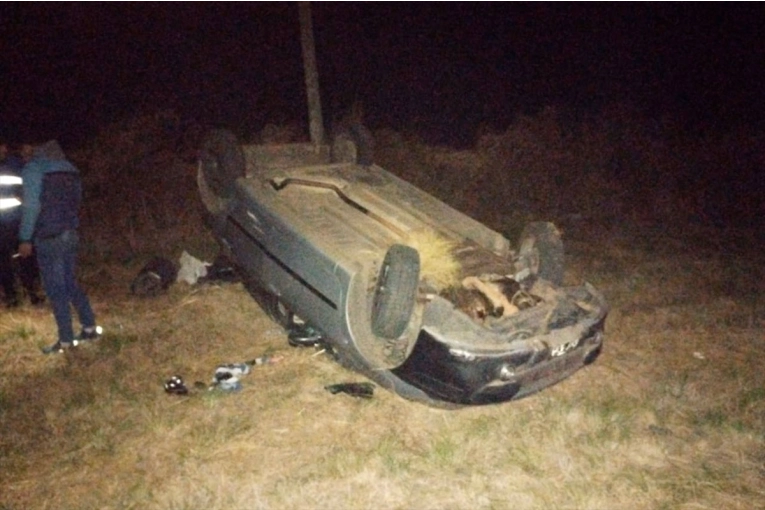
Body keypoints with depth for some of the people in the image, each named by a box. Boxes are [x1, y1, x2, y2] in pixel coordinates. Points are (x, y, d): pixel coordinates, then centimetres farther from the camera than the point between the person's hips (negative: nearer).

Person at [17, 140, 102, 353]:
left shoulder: (33, 168, -8)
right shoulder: (69, 168, 14)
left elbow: (31, 205, -14)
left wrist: (25, 238, -11)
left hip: (49, 237, -7)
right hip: (70, 234, 7)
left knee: (55, 288, -1)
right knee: (70, 283, 16)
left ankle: (66, 340, 3)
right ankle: (90, 327, 17)